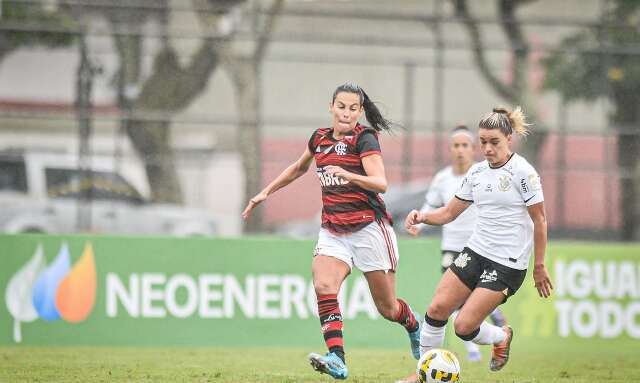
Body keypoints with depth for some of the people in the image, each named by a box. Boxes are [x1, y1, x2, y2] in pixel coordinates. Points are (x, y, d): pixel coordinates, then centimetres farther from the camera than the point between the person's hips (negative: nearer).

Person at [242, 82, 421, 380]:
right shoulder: (320, 139, 9)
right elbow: (299, 168, 30)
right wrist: (266, 192, 28)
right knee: (323, 286, -24)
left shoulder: (365, 138, -9)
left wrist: (349, 176, -37)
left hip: (369, 228, -5)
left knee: (387, 308, 4)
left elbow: (381, 183, -21)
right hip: (332, 230, 5)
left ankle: (413, 323, 41)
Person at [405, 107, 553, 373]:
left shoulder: (522, 172, -11)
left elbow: (539, 220, -7)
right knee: (437, 308, -9)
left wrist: (539, 267, -5)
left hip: (508, 263, -6)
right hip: (475, 252, 6)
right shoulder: (477, 172, 8)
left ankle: (502, 337, 21)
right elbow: (449, 213, 14)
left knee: (464, 326, -11)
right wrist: (422, 216, -7)